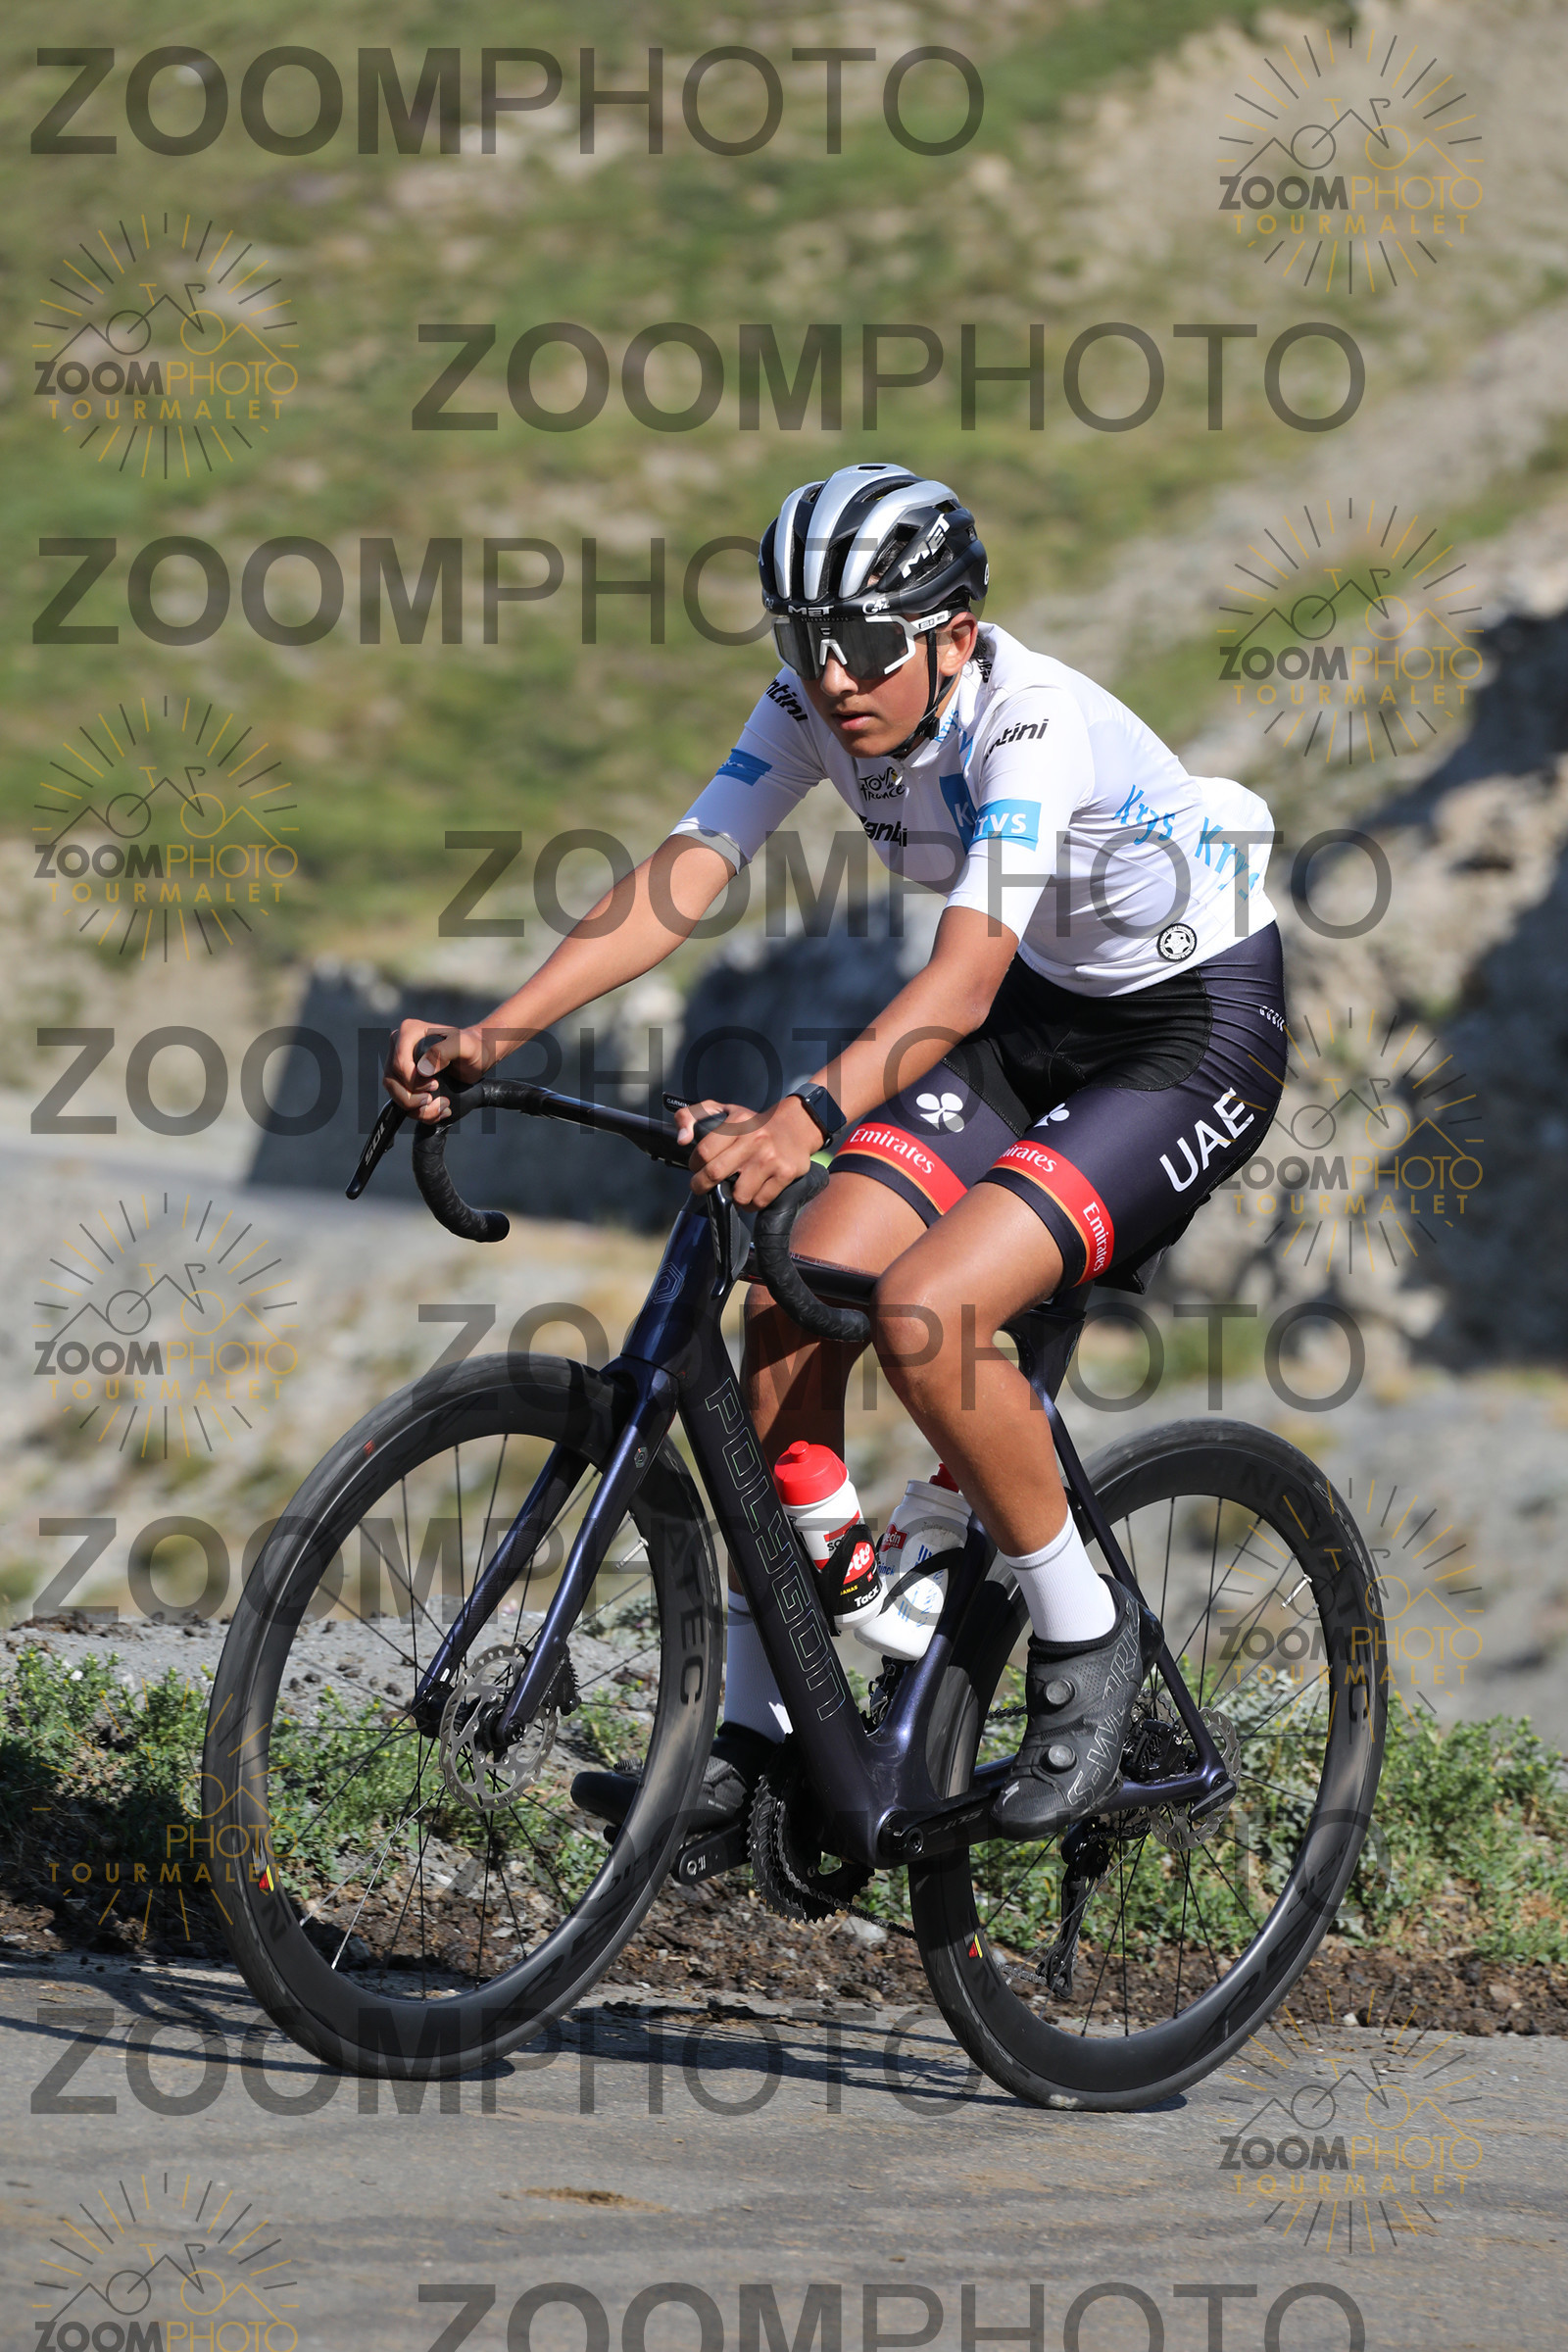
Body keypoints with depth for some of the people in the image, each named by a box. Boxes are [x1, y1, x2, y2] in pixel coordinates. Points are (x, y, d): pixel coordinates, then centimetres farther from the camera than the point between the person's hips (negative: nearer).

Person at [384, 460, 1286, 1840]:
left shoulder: (1032, 723, -30)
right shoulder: (817, 707, -10)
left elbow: (961, 982, -43)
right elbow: (678, 882, -17)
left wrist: (808, 1115, -59)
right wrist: (488, 1038, -30)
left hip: (1198, 1032, -7)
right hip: (1040, 1016, 7)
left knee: (925, 1311, -25)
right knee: (794, 1301, -9)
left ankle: (1084, 1637, -3)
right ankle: (750, 1728, 0)